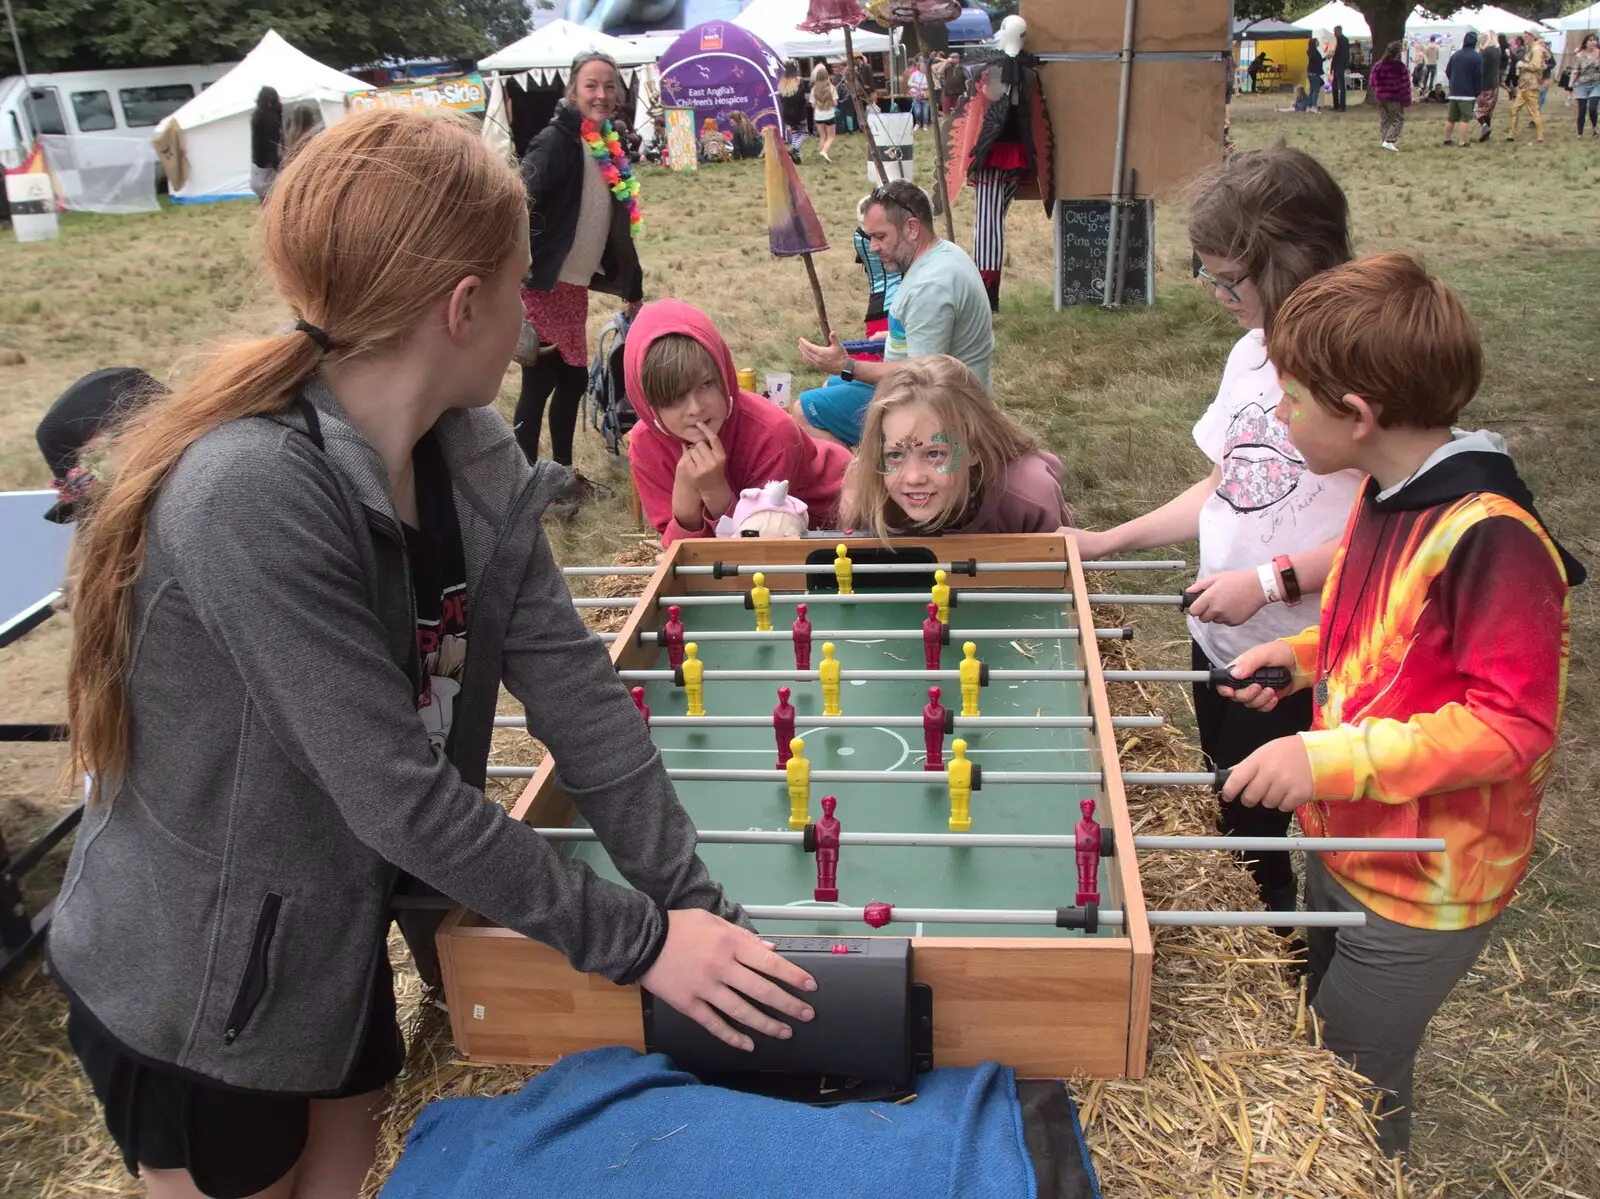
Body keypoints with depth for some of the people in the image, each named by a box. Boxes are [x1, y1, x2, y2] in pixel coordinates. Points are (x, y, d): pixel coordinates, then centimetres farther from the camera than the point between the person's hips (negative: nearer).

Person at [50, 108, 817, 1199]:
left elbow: (574, 692, -11)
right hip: (186, 987, -6)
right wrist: (637, 941, -24)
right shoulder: (252, 497, -33)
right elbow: (401, 796, -32)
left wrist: (696, 903, -15)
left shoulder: (475, 460, -9)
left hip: (339, 945, 6)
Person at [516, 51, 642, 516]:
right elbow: (519, 204, -24)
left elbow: (619, 226, 17)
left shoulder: (608, 148, 11)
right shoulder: (556, 140, -14)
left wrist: (632, 290, 18)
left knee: (574, 378, 14)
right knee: (540, 382, -2)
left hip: (575, 285, 8)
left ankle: (563, 472, 28)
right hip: (544, 285, -8)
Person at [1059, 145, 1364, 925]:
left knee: (1252, 823, 6)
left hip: (1293, 661, -7)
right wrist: (1111, 542, 8)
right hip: (1218, 635, 7)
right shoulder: (1252, 354, 4)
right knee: (1222, 811, 20)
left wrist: (1268, 581, -22)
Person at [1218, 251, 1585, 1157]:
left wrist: (1336, 758, -32)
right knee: (1311, 1056, 26)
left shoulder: (1491, 537, -28)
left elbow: (1513, 722, -27)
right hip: (1346, 845, 9)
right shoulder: (1390, 493, 1)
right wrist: (1304, 654, 1)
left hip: (1423, 889, -9)